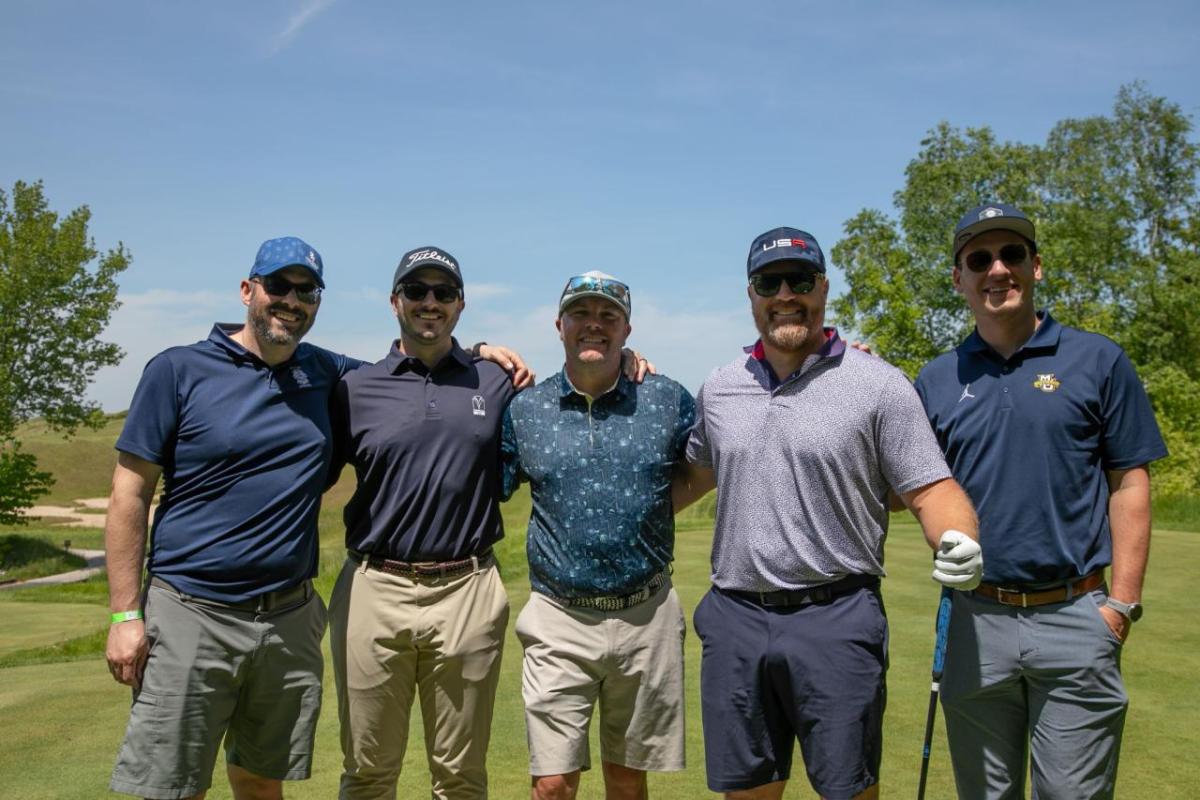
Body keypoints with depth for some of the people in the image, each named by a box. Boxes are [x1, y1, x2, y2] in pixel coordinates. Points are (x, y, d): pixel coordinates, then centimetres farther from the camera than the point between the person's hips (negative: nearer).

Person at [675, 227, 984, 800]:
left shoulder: (879, 385, -5)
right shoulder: (717, 389, 9)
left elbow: (930, 490, -6)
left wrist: (959, 542, -26)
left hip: (837, 617, -4)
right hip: (734, 618, 4)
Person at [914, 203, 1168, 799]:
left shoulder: (1097, 361, 2)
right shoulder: (936, 381, 7)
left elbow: (1129, 484, 1)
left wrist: (1123, 602, -6)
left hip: (1075, 616, -2)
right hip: (974, 620, 2)